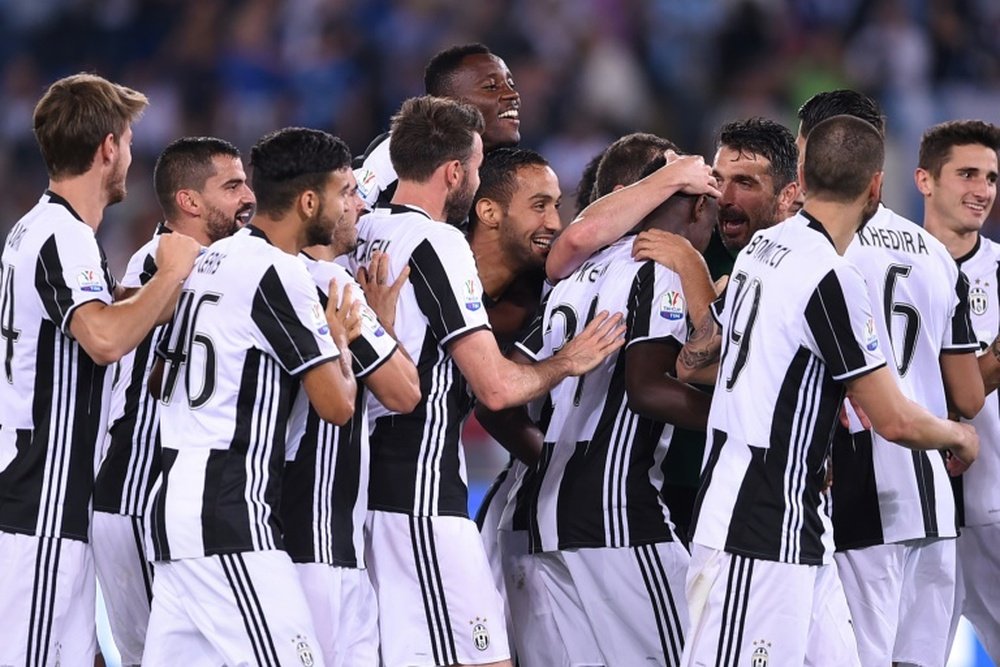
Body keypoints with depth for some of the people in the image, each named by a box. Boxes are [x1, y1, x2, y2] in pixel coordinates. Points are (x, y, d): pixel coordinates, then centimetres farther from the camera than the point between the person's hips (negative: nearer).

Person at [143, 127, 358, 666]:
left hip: (173, 500, 10)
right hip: (230, 519, -10)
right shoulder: (279, 273, -11)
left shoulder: (212, 259, 15)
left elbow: (161, 375, 27)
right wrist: (340, 339, 9)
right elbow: (336, 404, -11)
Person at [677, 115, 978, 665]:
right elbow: (894, 420, -13)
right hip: (759, 537, -10)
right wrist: (959, 437, 7)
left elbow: (692, 363, 22)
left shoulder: (762, 249, 10)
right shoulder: (831, 280, -17)